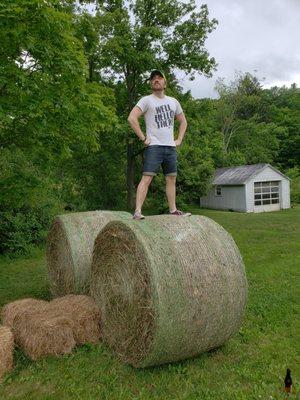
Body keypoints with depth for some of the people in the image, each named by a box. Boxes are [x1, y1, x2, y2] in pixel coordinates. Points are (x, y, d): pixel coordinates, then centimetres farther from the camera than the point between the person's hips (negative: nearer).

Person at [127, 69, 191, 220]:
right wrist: (143, 138, -14)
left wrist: (179, 139, 14)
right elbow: (132, 118, -12)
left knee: (171, 179, 9)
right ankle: (137, 211, -16)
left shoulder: (173, 102, 18)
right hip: (154, 146, -6)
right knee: (147, 178, -14)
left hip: (171, 147, 6)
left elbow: (183, 121, 28)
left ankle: (173, 210, 18)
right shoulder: (146, 100, 0)